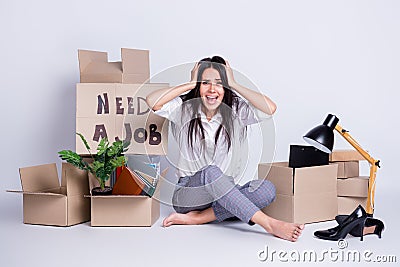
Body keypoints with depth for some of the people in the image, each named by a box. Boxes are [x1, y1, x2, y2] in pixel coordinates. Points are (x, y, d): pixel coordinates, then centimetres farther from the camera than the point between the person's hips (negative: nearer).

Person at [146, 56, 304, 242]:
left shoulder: (236, 110, 5)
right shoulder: (184, 109, 2)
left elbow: (270, 108, -14)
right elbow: (152, 101, -17)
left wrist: (233, 85, -5)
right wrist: (191, 84, -7)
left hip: (224, 195, 3)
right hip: (188, 192, -2)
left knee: (267, 189, -25)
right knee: (210, 171, -36)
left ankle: (194, 218, -26)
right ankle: (269, 224, -40)